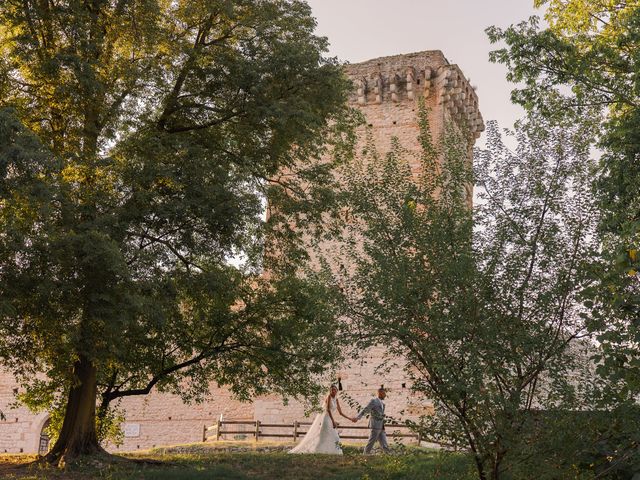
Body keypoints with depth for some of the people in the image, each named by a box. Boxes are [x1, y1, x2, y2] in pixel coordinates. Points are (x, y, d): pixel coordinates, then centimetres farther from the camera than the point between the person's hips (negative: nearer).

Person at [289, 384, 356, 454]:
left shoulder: (336, 400, 11)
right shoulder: (329, 396, -11)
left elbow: (340, 412, 17)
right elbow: (328, 409, -22)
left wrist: (350, 419, 14)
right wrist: (333, 421, -29)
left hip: (329, 420, 8)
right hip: (324, 418, -8)